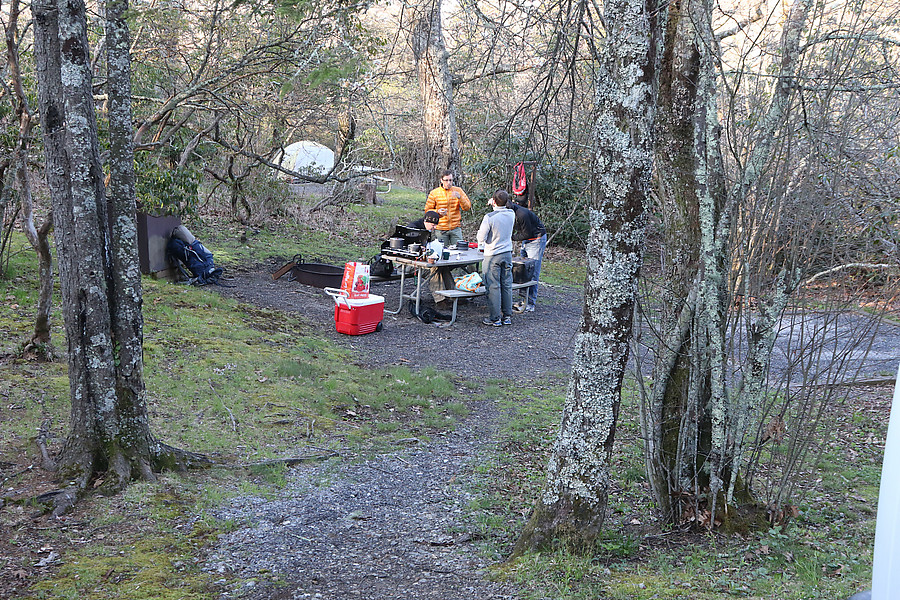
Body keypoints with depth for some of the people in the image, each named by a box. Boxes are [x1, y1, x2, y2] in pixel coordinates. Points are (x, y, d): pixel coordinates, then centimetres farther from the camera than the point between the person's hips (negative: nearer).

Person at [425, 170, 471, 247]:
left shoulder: (458, 191, 4)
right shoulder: (434, 193, 1)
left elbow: (467, 207, -2)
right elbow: (428, 210, 4)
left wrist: (460, 197, -19)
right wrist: (438, 212, -16)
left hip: (456, 227, 1)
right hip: (441, 229, -1)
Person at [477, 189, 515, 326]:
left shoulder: (489, 217, -18)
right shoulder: (511, 214, -2)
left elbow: (481, 238, -14)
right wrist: (494, 205, 20)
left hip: (493, 256, -5)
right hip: (507, 253, 5)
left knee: (493, 287, 0)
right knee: (507, 285, 11)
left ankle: (495, 318, 3)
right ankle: (507, 316, 17)